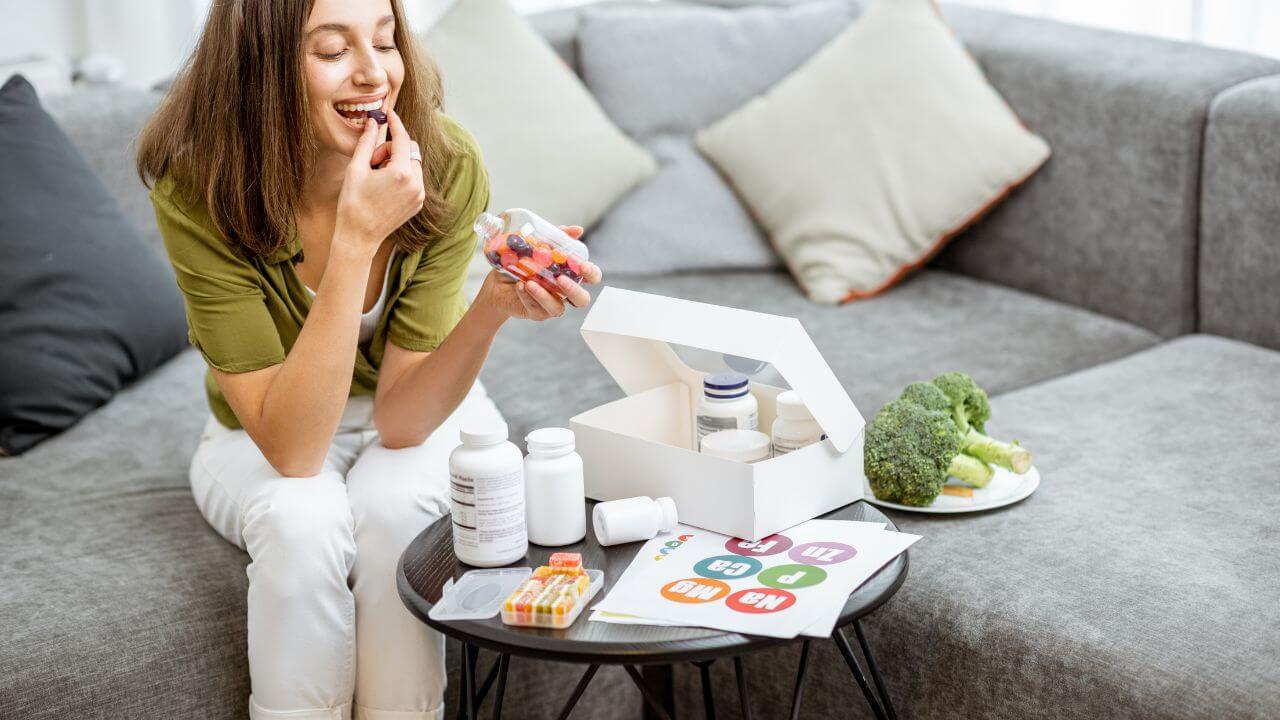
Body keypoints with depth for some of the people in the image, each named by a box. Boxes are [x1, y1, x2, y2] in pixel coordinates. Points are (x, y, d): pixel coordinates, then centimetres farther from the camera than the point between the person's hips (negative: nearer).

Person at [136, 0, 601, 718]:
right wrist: (357, 240, -40)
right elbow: (291, 448, -33)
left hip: (422, 413, 1)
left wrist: (496, 305, -42)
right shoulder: (197, 192, -28)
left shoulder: (448, 166, -24)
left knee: (392, 503, -30)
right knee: (302, 519, -31)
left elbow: (402, 417, -24)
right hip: (262, 440, -1)